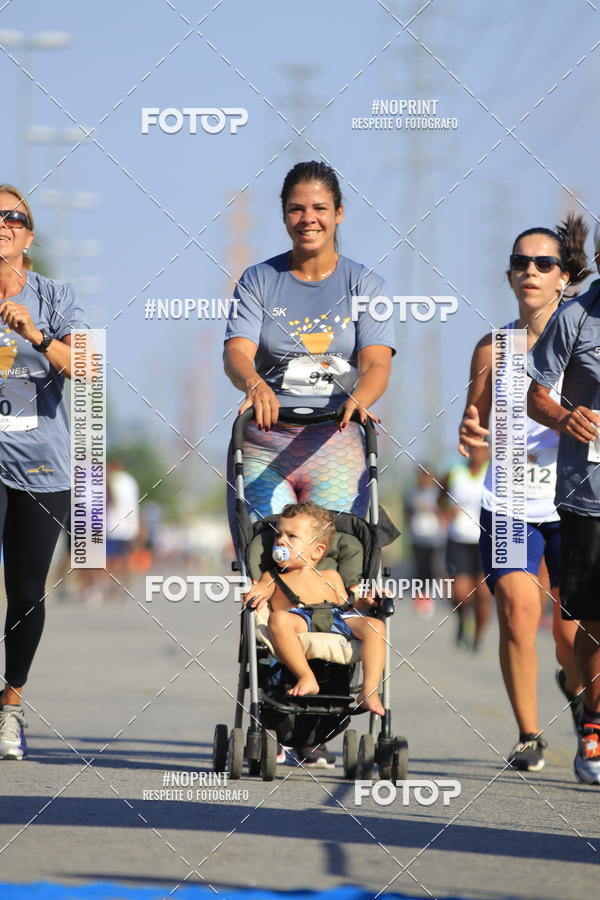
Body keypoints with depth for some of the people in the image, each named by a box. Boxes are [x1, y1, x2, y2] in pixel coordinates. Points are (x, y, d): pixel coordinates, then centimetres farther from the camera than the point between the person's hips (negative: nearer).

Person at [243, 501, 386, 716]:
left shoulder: (330, 576, 36)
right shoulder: (272, 577, 32)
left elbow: (347, 608, 28)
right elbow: (257, 599, 13)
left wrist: (363, 602, 7)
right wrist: (259, 592, -10)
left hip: (337, 619, 2)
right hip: (300, 620, -2)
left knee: (375, 626, -27)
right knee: (278, 618, -39)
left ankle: (369, 691, -39)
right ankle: (306, 678, -44)